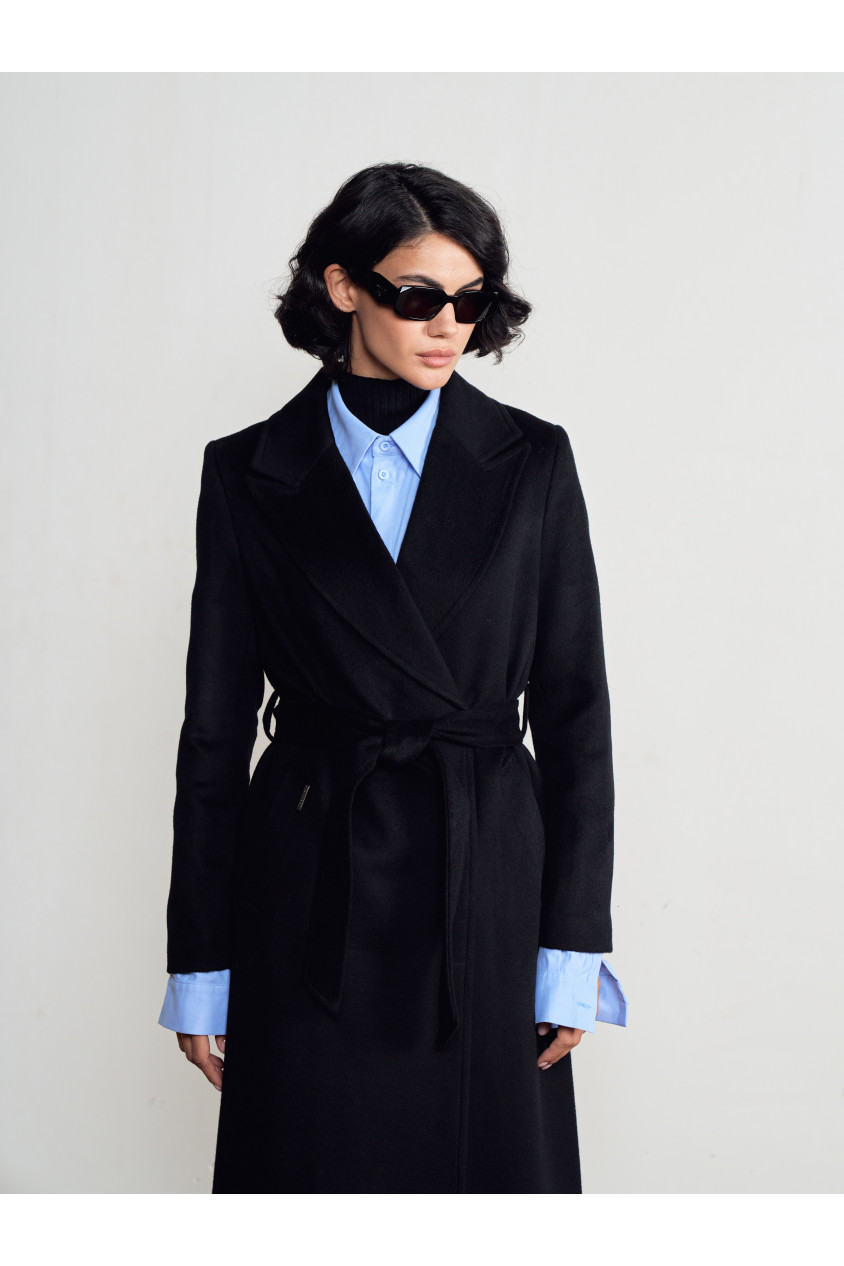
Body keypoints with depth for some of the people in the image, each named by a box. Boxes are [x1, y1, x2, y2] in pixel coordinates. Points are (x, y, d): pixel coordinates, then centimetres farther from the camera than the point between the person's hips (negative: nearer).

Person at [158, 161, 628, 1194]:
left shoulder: (531, 461, 3)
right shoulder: (249, 475, 2)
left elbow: (573, 710, 2)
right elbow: (216, 724, 3)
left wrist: (572, 952, -3)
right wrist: (199, 965, 2)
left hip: (486, 877, 1)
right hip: (312, 889, 0)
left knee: (491, 1163, 7)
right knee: (314, 1172, 5)